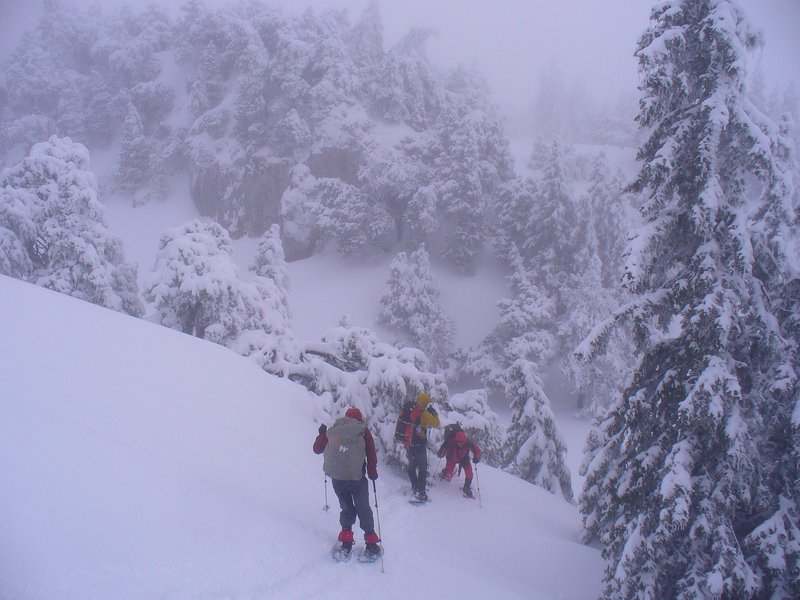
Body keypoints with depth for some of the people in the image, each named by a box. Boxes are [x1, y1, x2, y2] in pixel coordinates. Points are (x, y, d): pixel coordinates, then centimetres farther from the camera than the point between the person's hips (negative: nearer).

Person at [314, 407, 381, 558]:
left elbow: (317, 449, 16)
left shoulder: (332, 431, 7)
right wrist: (372, 472, 12)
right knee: (364, 510, 12)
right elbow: (371, 455, -2)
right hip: (357, 478, -2)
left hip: (337, 479, 2)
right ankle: (371, 544, 12)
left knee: (347, 509, 19)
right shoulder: (363, 432, 2)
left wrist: (322, 434, 32)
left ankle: (346, 542, 12)